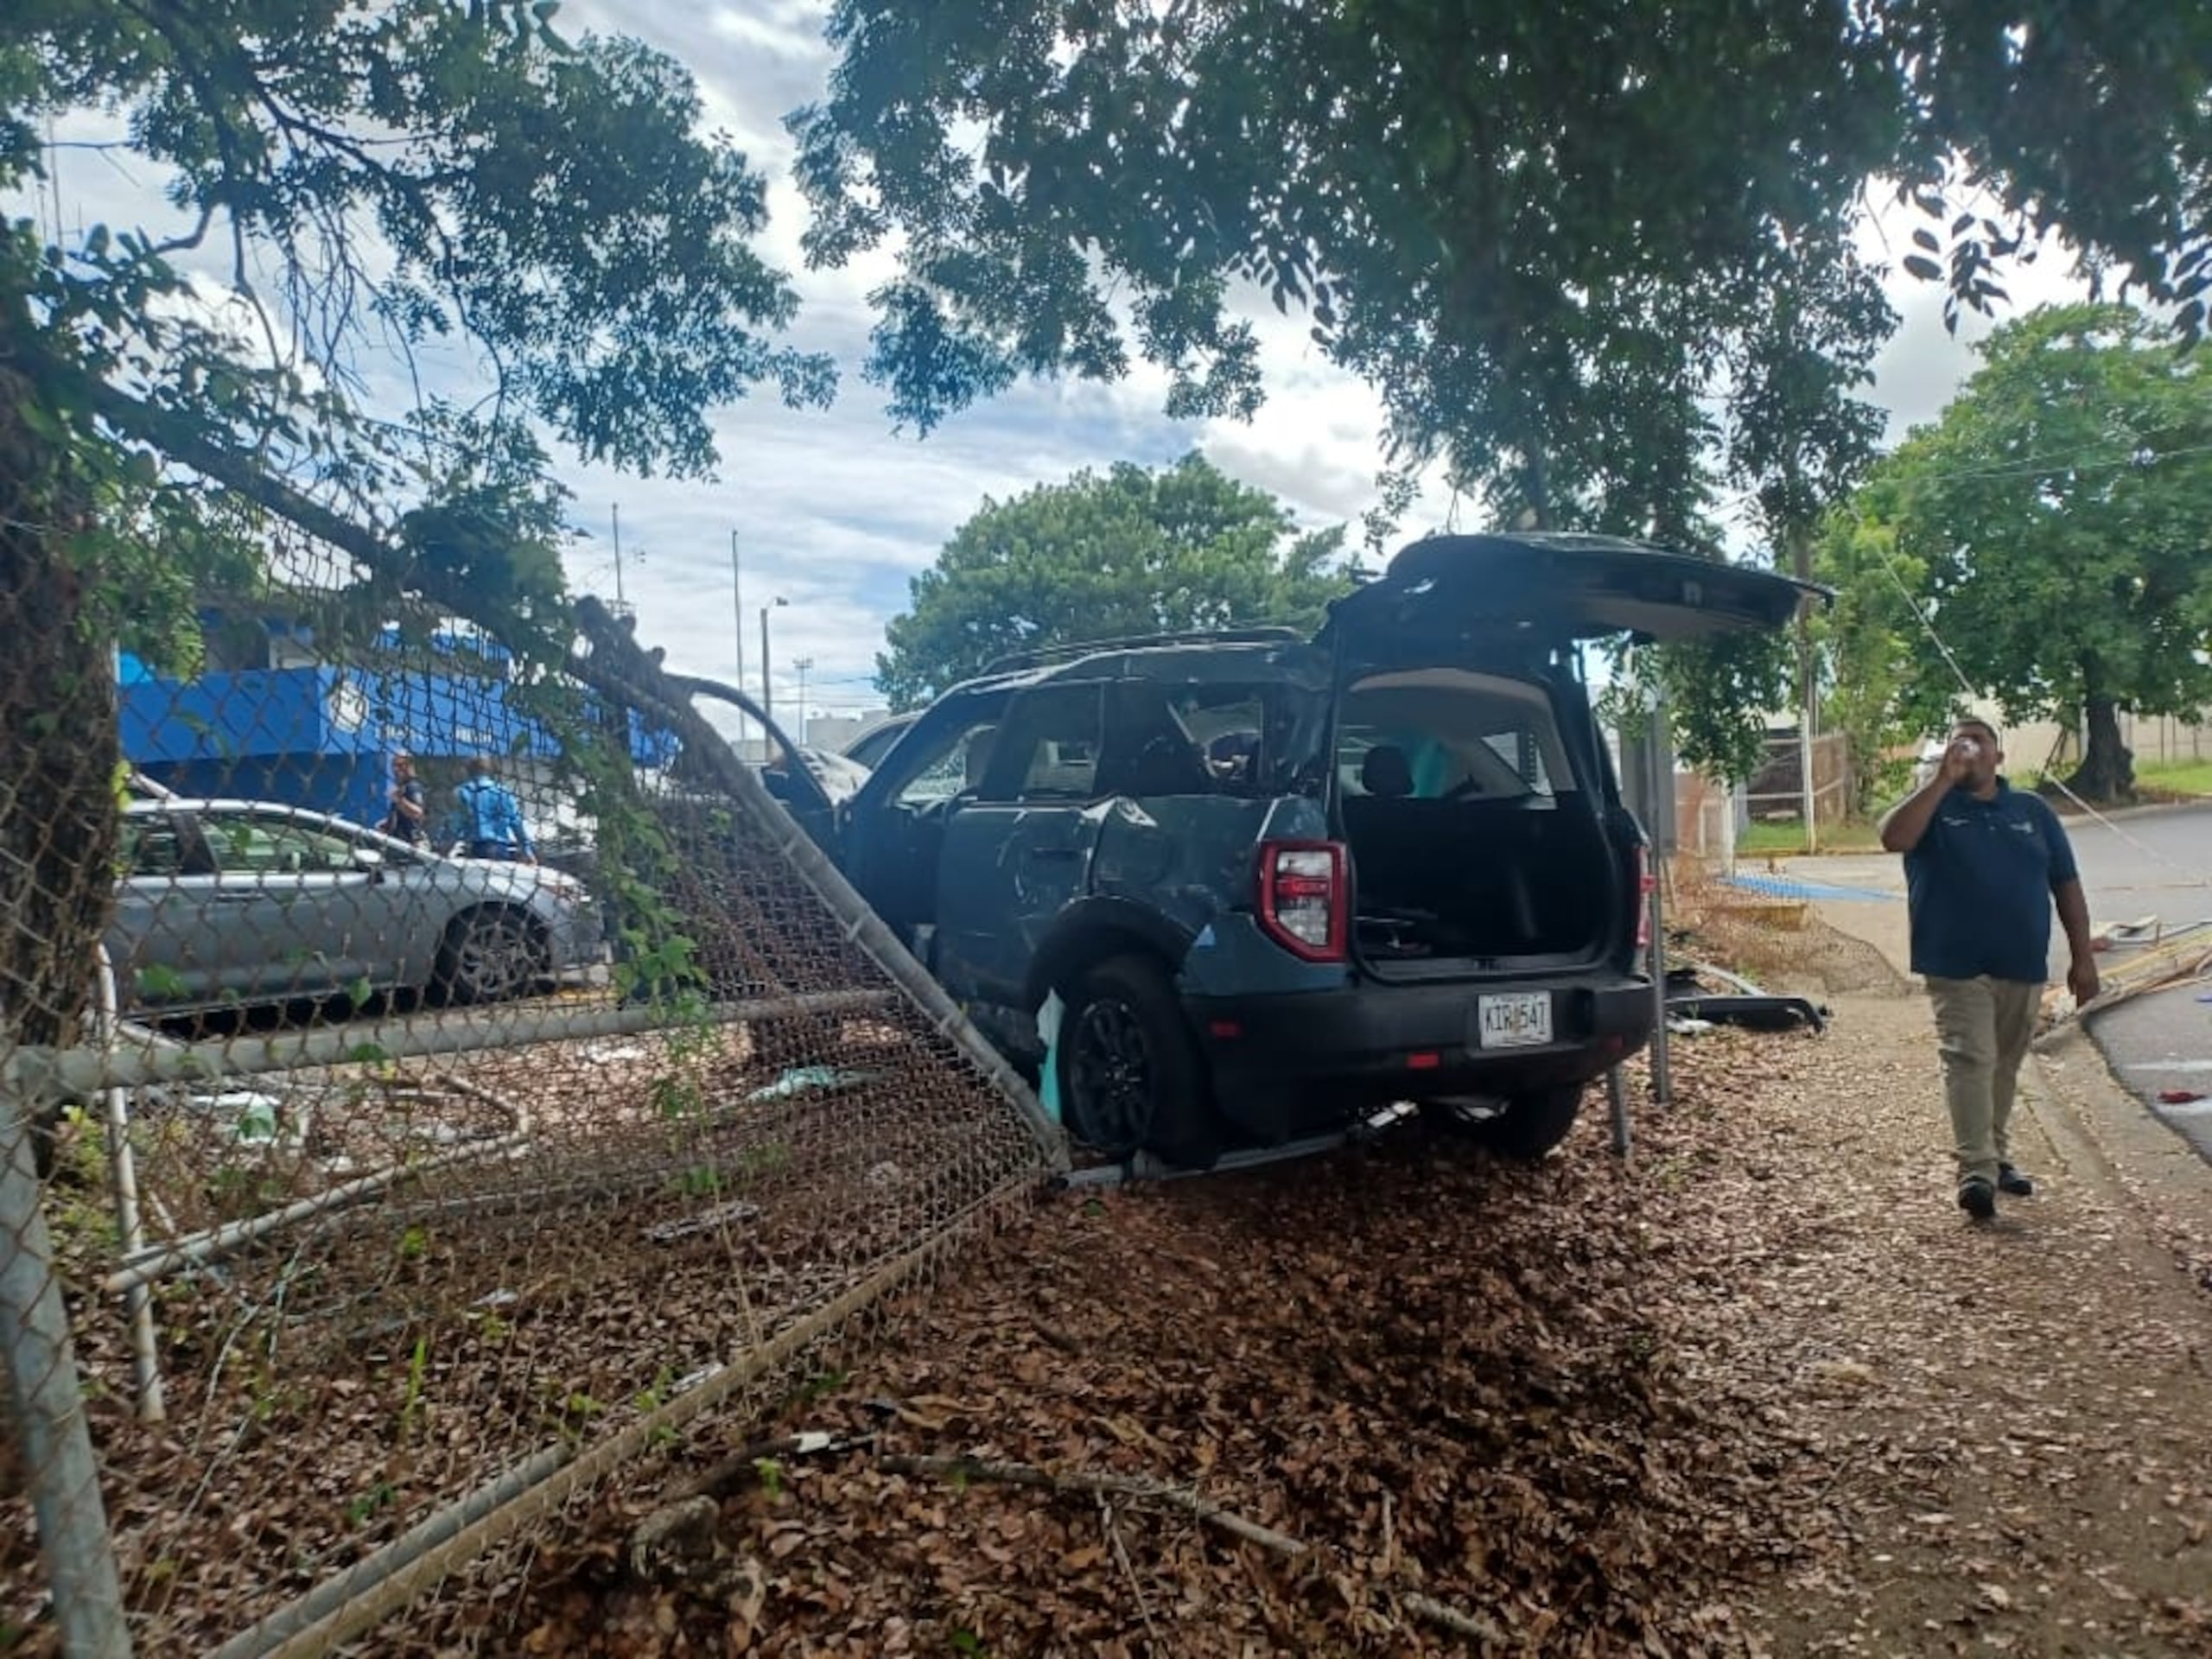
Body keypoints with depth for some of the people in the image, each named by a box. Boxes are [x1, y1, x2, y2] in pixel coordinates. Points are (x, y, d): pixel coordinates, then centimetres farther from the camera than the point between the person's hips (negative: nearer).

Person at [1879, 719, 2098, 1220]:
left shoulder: (2034, 811, 9)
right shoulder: (1934, 805, 1)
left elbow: (2067, 885, 10)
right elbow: (1893, 838, -21)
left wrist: (2082, 957, 5)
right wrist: (1944, 779, -19)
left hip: (2023, 966, 4)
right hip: (1957, 966, -4)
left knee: (2004, 1065, 15)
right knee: (1970, 1061, -12)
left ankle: (1997, 1157, 29)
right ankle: (1977, 1172, -14)